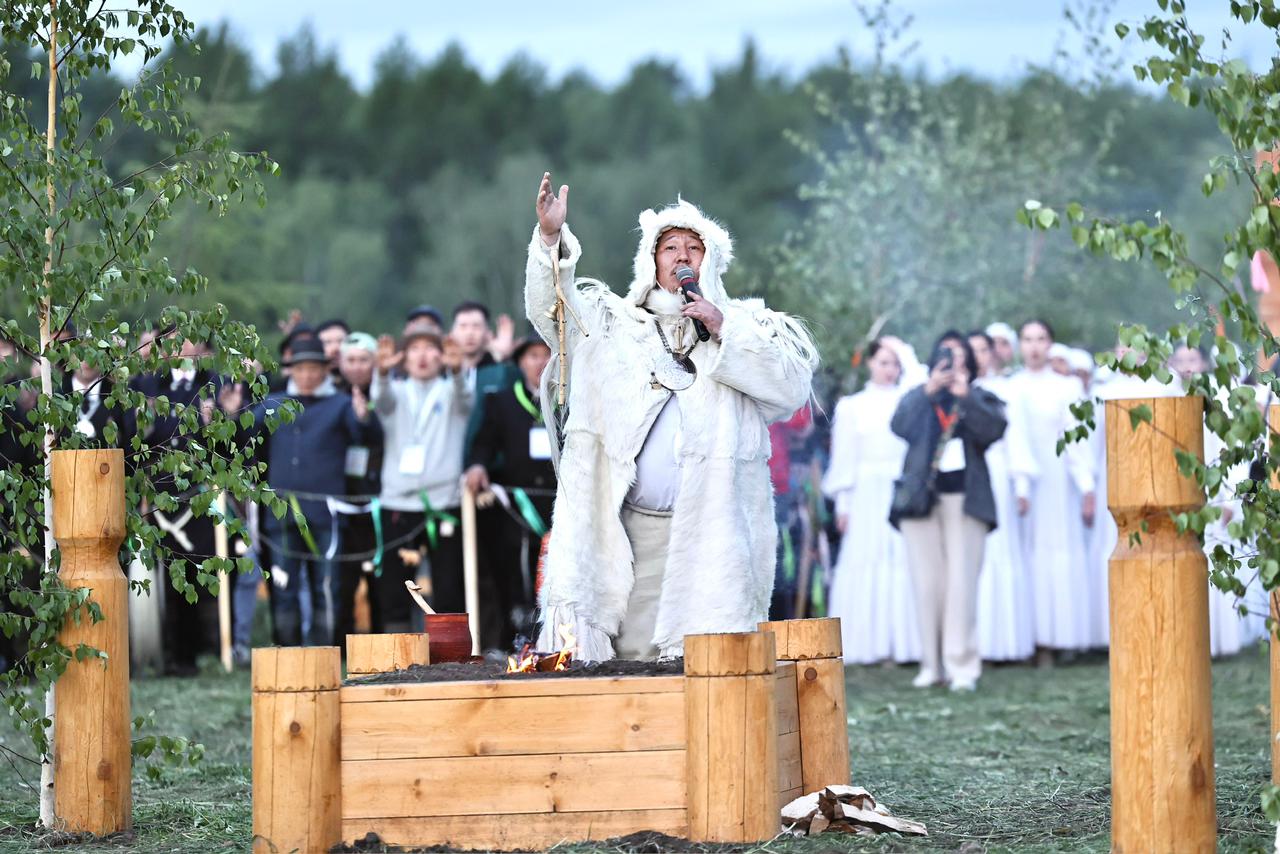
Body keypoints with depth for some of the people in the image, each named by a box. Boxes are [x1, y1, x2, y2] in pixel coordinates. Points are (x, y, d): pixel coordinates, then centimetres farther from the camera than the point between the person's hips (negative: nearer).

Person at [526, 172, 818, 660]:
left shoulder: (746, 324, 14)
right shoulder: (612, 322, 18)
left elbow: (792, 384, 0)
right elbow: (551, 310, 2)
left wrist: (725, 329, -8)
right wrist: (550, 237, -13)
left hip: (711, 527, -1)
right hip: (629, 532, 1)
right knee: (632, 651, -5)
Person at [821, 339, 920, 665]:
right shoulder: (852, 406, 11)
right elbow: (844, 457, 8)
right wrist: (843, 503, 3)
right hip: (868, 494, 0)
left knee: (904, 562, -5)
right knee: (866, 565, -2)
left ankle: (903, 641, -2)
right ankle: (869, 643, 0)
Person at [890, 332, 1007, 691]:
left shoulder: (980, 399, 14)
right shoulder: (917, 398, 17)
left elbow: (993, 429, -7)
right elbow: (900, 426, -4)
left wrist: (964, 395, -16)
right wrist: (929, 390, -13)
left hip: (965, 499, -1)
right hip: (921, 497, 2)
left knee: (961, 581, -10)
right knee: (927, 582, -3)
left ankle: (962, 665, -11)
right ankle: (932, 664, 1)